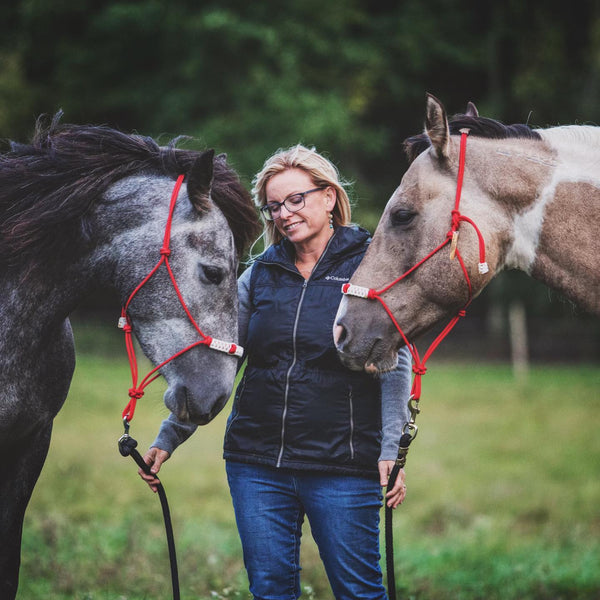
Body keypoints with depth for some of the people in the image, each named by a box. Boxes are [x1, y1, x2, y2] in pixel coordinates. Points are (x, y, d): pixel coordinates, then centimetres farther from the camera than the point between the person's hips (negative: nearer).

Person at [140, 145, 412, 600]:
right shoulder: (260, 274, 9)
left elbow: (395, 365, -5)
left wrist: (392, 451, -15)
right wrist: (168, 439, 6)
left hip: (343, 466, -4)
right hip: (256, 463, 4)